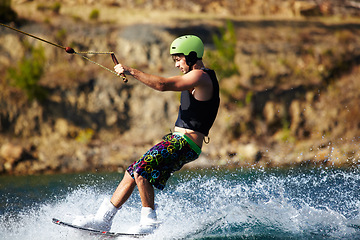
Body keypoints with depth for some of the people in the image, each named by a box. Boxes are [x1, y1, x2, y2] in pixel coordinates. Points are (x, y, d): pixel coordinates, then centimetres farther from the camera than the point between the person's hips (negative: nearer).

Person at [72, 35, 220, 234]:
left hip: (185, 143, -10)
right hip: (176, 140, 10)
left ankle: (150, 222, -14)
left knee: (140, 172, -22)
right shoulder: (200, 77, 20)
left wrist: (131, 72, -18)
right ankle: (104, 218, 8)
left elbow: (163, 85, -22)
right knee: (132, 173, 6)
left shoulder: (200, 76, -13)